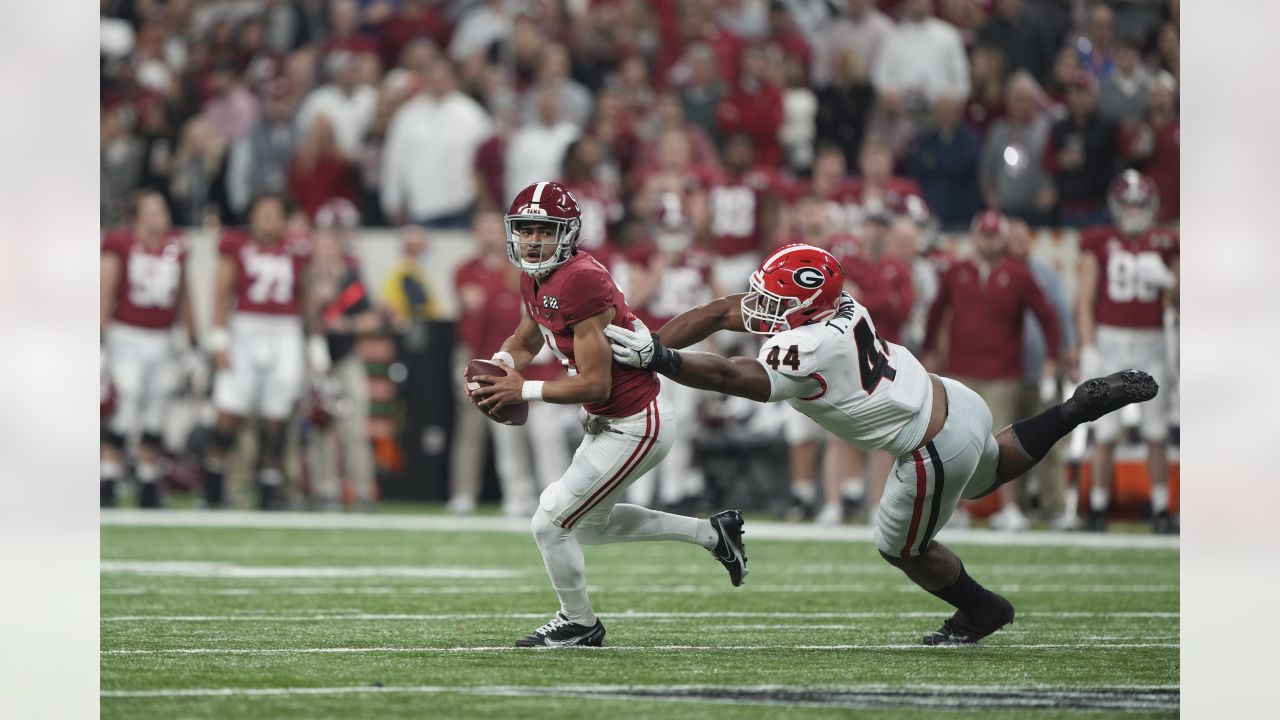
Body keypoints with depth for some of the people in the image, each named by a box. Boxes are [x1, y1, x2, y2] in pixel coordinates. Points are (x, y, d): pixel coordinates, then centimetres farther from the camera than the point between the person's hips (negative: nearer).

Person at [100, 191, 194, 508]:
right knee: (125, 413, -11)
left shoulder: (175, 247, 8)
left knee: (155, 419, 8)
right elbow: (105, 294, -6)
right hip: (127, 336, -5)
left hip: (162, 341, 5)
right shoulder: (119, 246, -7)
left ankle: (149, 492, 16)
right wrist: (100, 337, -10)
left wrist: (193, 338, 18)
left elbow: (182, 299, 18)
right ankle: (107, 487, -6)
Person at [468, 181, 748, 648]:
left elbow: (595, 383, -27)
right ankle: (711, 533, 32)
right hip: (610, 421, 10)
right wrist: (496, 368, 1)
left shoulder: (579, 282, -27)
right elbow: (525, 340, 23)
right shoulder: (535, 280, 2)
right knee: (589, 523, 24)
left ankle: (579, 623, 19)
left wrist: (524, 391, -20)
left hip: (636, 426, -10)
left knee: (550, 522, -3)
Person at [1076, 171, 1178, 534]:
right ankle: (1098, 507, 3)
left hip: (1150, 343, 2)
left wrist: (1167, 280, -11)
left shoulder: (1164, 243, 7)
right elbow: (1085, 301, 0)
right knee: (1106, 432, -4)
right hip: (1110, 340, -2)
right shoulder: (1098, 244, 1)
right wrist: (1087, 349, -7)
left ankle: (1161, 508, 9)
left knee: (1157, 432, 3)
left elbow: (1174, 302, 11)